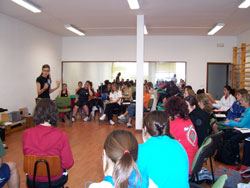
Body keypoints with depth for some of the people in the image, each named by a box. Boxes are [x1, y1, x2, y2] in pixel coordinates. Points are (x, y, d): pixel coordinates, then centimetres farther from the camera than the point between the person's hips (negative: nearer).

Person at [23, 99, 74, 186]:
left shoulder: (26, 134, -17)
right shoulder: (61, 136, -25)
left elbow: (26, 155, 2)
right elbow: (68, 164, -18)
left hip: (32, 180, 2)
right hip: (54, 181, -2)